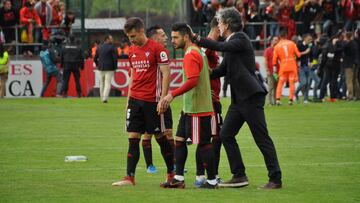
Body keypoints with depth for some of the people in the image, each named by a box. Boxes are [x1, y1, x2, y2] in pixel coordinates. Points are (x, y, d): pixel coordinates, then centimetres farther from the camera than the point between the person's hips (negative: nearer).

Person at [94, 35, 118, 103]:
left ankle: (102, 98, 19)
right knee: (108, 83, -6)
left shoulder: (99, 47, 9)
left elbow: (95, 58, 13)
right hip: (109, 68, -5)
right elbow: (115, 58, -13)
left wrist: (97, 65, 27)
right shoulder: (112, 47, -8)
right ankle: (105, 98, -16)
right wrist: (115, 68, -5)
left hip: (101, 68, 5)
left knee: (102, 83, 15)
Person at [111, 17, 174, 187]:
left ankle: (171, 173, 17)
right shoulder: (132, 51, 12)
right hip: (135, 100, 6)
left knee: (160, 137, 3)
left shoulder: (157, 48, -9)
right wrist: (128, 99, 16)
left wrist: (163, 99, -15)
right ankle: (130, 178, -1)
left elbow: (166, 74, -10)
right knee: (133, 139, 1)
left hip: (152, 101, -6)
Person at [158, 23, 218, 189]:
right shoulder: (198, 52, 14)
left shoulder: (191, 55, -16)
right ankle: (179, 179, 14)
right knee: (179, 140, 11)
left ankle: (212, 181, 3)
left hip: (197, 109, -10)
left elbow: (193, 80, -26)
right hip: (189, 107, 10)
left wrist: (172, 95, -27)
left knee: (203, 144, -3)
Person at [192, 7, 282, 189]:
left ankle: (275, 179, -4)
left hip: (251, 97, -10)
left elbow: (221, 47, -27)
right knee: (226, 135, 9)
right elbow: (222, 70, 21)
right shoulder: (231, 43, 16)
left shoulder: (241, 39, -9)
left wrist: (197, 38, -21)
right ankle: (239, 176, 13)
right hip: (239, 98, 10)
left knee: (262, 139, -7)